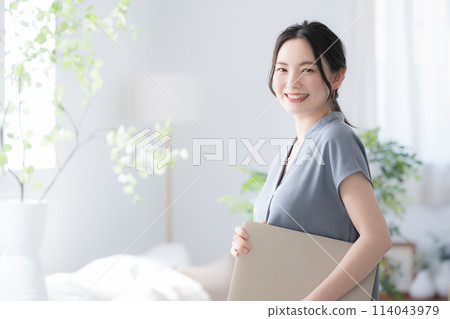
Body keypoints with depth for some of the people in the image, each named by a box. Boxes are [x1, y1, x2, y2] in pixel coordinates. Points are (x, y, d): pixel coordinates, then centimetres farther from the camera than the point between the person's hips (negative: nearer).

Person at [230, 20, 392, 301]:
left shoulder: (336, 138, -14)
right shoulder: (283, 158, 9)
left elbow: (378, 238, -20)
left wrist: (314, 301, -25)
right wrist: (245, 242, -4)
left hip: (333, 305, -7)